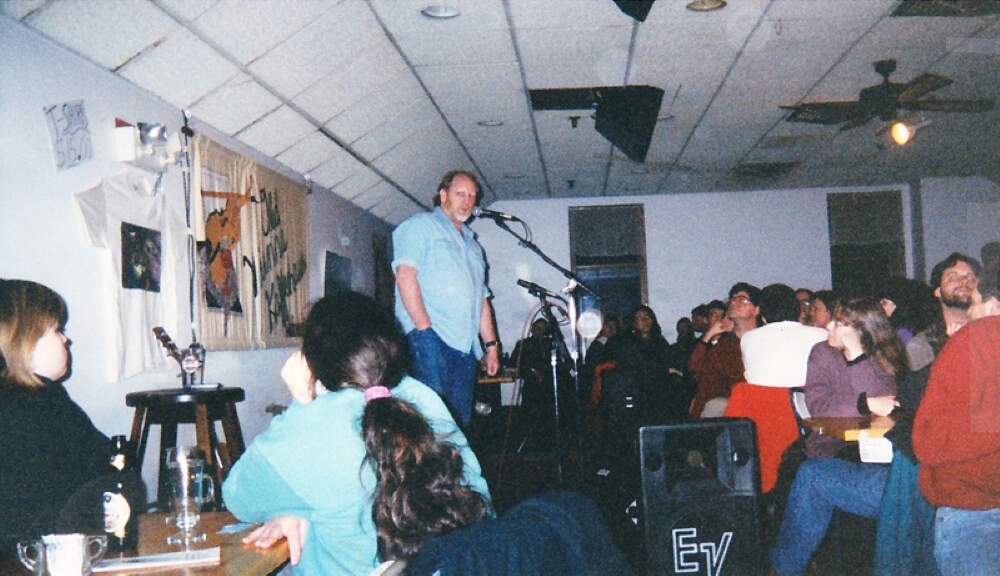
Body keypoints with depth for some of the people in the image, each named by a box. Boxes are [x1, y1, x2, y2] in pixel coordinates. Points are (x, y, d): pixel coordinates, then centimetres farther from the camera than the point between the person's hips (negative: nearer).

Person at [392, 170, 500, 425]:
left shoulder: (473, 244, 29)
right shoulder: (421, 226, 6)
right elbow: (405, 274, -8)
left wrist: (491, 344, 19)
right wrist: (424, 327, -17)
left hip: (466, 345, 7)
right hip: (431, 337, -7)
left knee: (461, 418, 4)